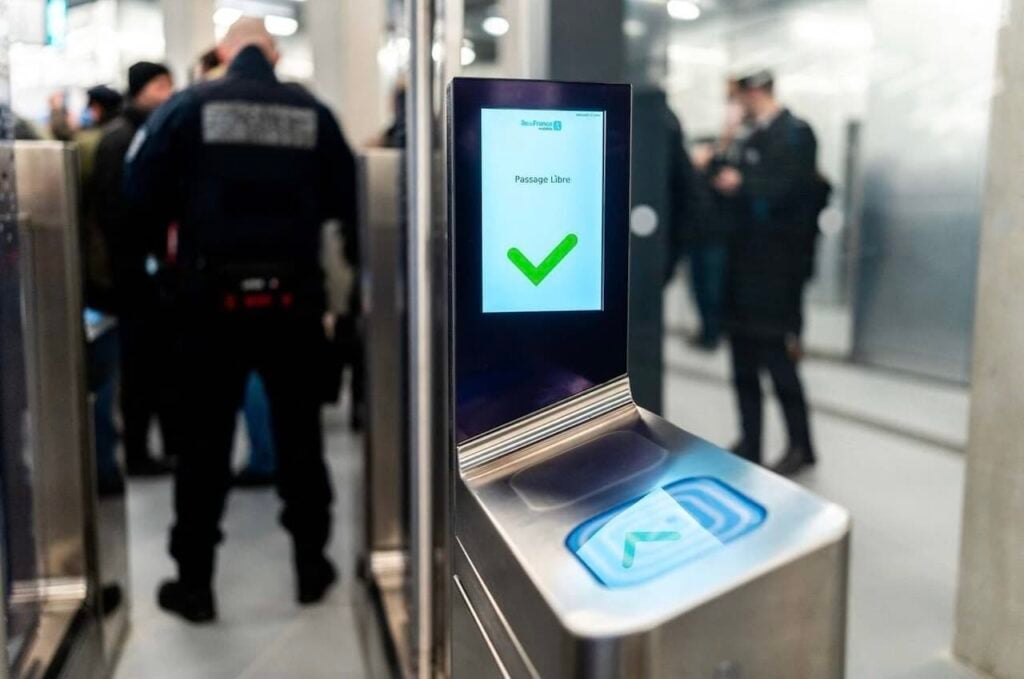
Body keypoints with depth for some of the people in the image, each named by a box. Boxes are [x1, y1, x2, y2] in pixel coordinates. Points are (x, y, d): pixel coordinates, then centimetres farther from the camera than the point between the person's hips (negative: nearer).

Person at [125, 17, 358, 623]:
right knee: (300, 433, 13)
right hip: (294, 295, 1)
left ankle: (195, 582, 16)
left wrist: (190, 214, 14)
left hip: (214, 294, -1)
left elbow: (141, 184, -4)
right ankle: (312, 566, 24)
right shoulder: (312, 111, 2)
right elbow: (349, 200, 1)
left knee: (206, 439, 8)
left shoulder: (192, 105, -2)